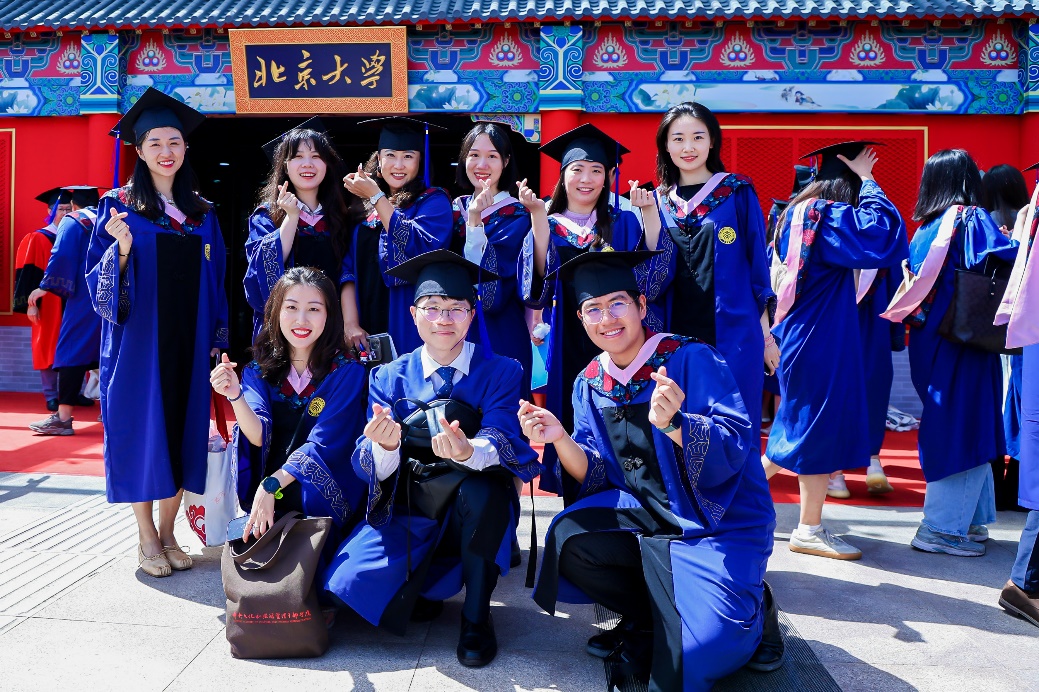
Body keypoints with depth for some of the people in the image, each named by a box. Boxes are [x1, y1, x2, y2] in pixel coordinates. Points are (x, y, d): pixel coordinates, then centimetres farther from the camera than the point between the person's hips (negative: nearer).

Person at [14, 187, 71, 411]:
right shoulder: (38, 239, -2)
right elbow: (28, 274, -8)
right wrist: (30, 303, -16)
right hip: (48, 305, -4)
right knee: (48, 348, 0)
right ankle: (51, 396, 6)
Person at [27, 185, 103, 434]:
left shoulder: (72, 221, 2)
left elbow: (61, 256, -9)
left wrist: (45, 286, -6)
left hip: (84, 296, -5)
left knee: (72, 350, -4)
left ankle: (63, 418, -9)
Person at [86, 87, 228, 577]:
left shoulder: (203, 213, 10)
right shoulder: (119, 207, 0)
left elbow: (216, 281, 11)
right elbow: (96, 279, -3)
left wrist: (219, 338, 4)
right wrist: (122, 249, -22)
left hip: (187, 343, 3)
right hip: (138, 342, -3)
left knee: (181, 431, 6)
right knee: (141, 431, 0)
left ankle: (168, 534, 18)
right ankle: (147, 539, 14)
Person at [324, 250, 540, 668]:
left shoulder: (501, 373, -3)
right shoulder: (388, 377, 2)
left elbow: (503, 441, -20)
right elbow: (370, 468, -8)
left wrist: (469, 452, -44)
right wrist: (385, 446, -33)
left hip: (474, 516, -1)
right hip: (408, 517, 2)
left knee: (483, 486, -35)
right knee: (348, 583, -23)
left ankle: (476, 614, -11)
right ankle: (421, 590, 12)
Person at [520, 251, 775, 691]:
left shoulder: (691, 359, -13)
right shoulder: (590, 384, 2)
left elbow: (735, 451, -21)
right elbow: (597, 477, 0)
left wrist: (672, 423, -40)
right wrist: (560, 440, -20)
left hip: (720, 522, -5)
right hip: (644, 514, 6)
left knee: (690, 652, -26)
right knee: (569, 541, -22)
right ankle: (658, 619, 2)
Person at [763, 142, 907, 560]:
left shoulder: (801, 211, 14)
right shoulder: (828, 214, -15)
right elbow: (883, 236, -27)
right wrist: (867, 181, -15)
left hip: (801, 333, 10)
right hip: (821, 338, -10)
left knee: (799, 426, 18)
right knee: (820, 429, -1)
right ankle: (809, 531, 9)